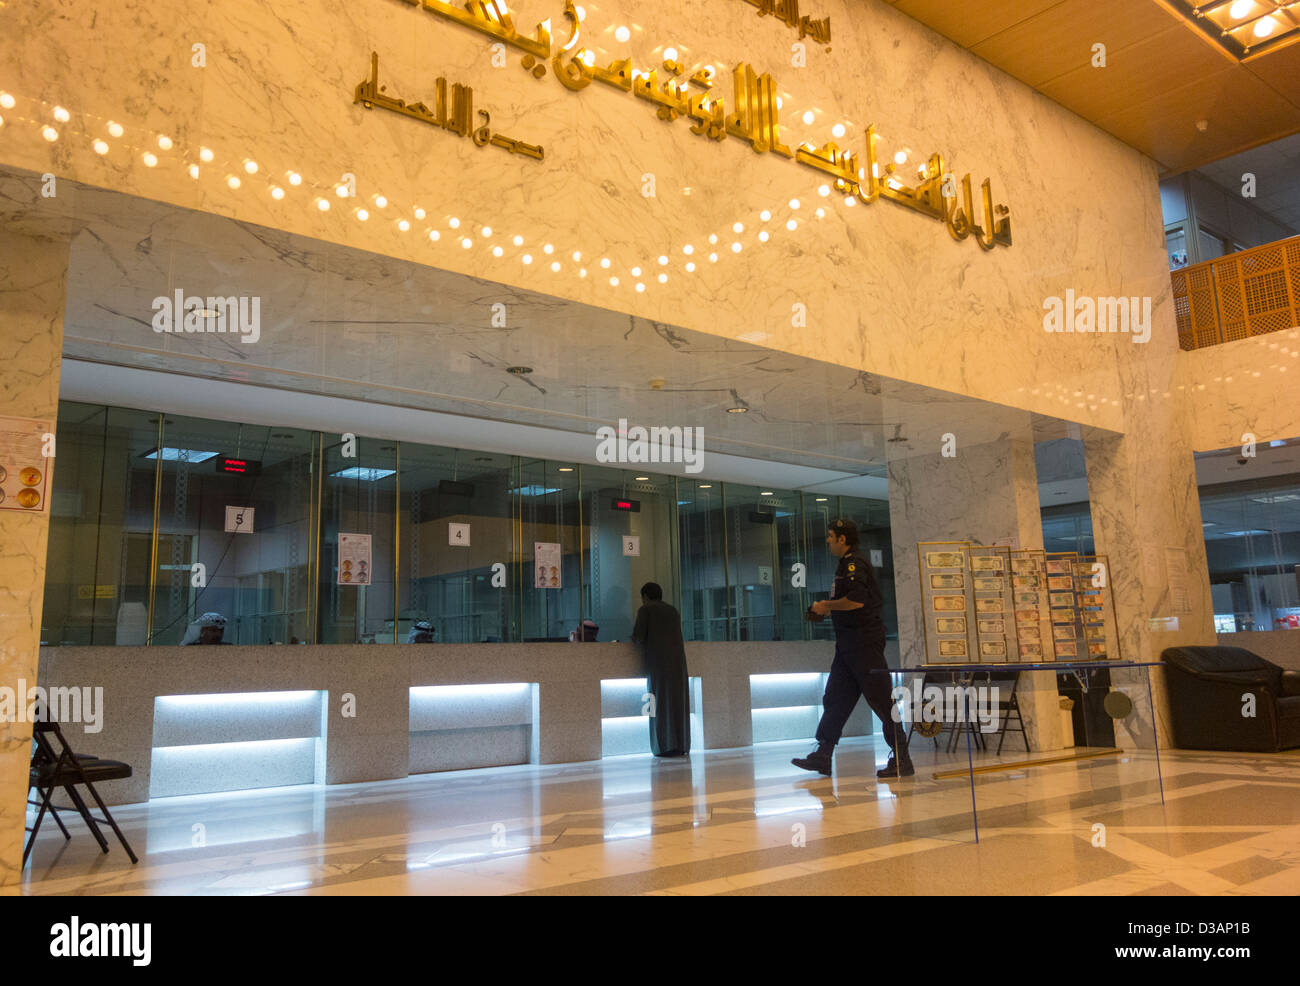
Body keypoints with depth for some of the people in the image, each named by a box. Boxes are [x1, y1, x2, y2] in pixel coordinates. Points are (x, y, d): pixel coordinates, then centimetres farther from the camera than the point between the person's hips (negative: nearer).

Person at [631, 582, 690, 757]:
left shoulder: (645, 610, 3)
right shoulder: (673, 611, 21)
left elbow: (638, 636, -6)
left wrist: (634, 639, 17)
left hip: (658, 661, -5)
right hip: (678, 659, 5)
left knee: (661, 702, -3)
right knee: (678, 700, 6)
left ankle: (667, 747, -6)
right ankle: (682, 745, 5)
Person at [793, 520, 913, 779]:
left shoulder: (855, 564, -13)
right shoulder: (847, 564, 19)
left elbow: (856, 600, -25)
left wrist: (826, 606, -12)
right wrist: (827, 608, 17)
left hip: (865, 642, -11)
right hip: (849, 644, 11)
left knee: (881, 700, -6)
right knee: (835, 698, 10)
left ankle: (901, 761, 0)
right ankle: (822, 756, 13)